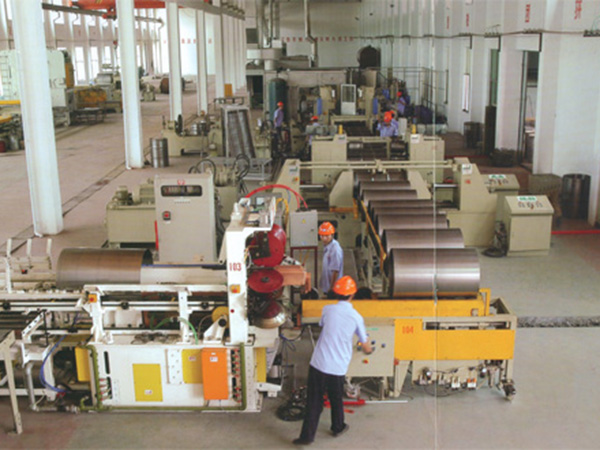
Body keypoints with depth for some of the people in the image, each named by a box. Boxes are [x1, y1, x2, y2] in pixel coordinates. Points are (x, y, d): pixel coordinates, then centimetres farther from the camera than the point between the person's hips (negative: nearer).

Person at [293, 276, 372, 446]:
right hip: (338, 368, 0)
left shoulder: (327, 309, -3)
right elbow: (366, 347, 7)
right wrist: (368, 349, 31)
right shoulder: (356, 317, -3)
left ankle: (307, 435, 10)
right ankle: (338, 427, 40)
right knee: (336, 400, 21)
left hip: (318, 364, 0)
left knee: (314, 401, 8)